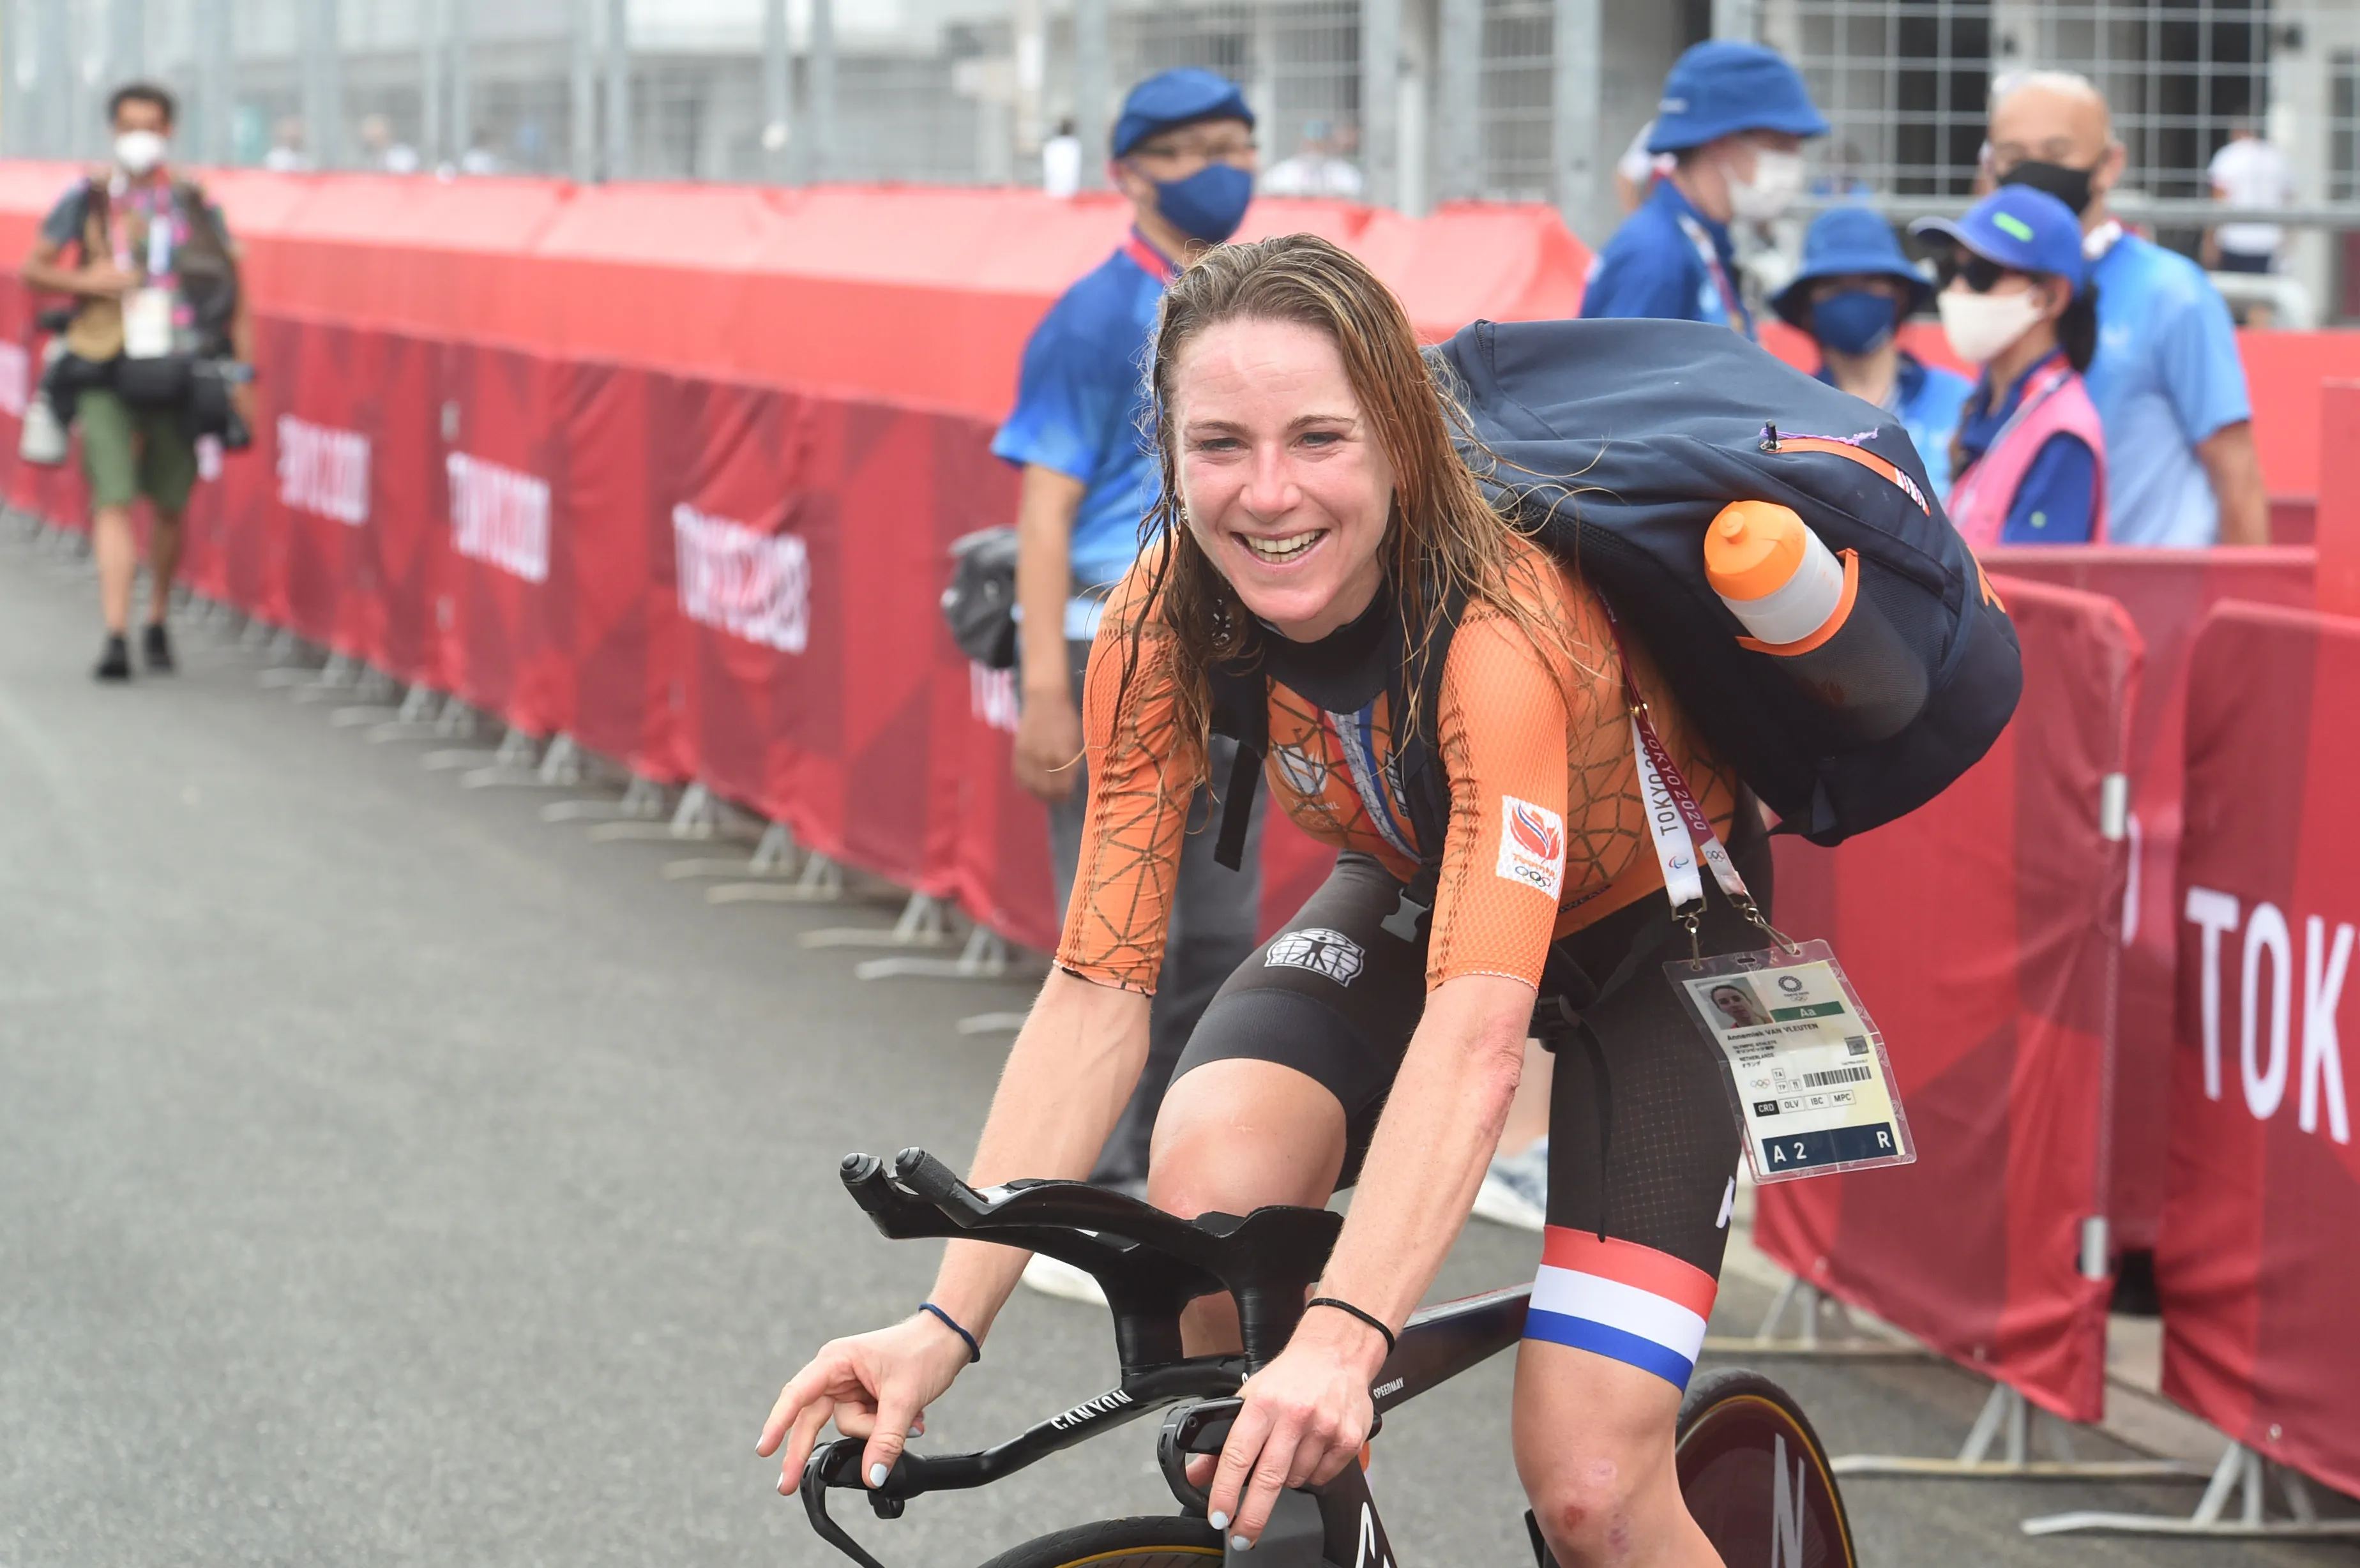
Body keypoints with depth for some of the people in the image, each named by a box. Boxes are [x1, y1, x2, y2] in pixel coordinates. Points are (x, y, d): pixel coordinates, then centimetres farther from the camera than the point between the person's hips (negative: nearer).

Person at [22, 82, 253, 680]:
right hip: (105, 372, -1)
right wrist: (84, 281, -14)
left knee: (170, 507, 10)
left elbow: (233, 291, 8)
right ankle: (116, 637, -17)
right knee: (113, 501, -12)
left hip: (175, 375, 1)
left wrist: (243, 372, 1)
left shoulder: (196, 206, 5)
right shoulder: (86, 199, 3)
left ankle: (157, 624, 30)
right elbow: (33, 268, 6)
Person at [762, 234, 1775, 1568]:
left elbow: (1477, 1030, -49)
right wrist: (946, 1326, -34)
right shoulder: (1166, 630, -23)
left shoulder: (1501, 627, -39)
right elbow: (1099, 988, -24)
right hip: (1411, 884, 4)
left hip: (1659, 908, -4)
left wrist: (1342, 1342, -62)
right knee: (1210, 1183, -27)